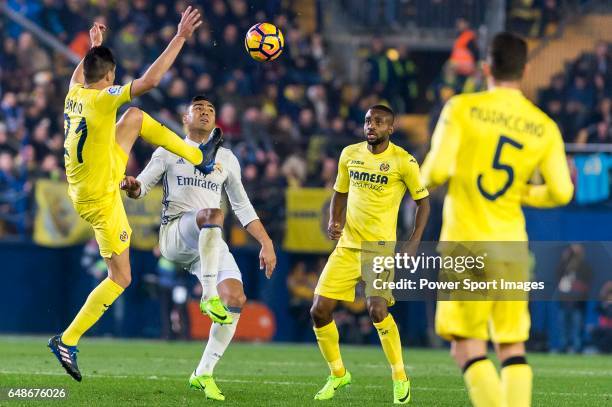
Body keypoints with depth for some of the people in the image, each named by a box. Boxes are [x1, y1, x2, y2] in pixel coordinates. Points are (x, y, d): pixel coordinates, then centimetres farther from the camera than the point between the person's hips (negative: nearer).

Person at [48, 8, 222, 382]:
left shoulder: (74, 95, -2)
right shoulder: (102, 99, -26)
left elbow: (78, 74, 25)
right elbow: (150, 80, -34)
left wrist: (94, 45, 39)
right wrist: (180, 38, -30)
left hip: (85, 184, 8)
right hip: (101, 199, -8)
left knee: (136, 117, 14)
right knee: (120, 279, 2)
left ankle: (199, 158, 27)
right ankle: (68, 341, 0)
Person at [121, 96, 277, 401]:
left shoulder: (227, 159, 21)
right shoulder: (169, 152, 13)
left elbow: (243, 207, 23)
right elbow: (142, 187, 6)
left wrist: (266, 243, 14)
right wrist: (132, 187, -19)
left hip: (210, 243, 4)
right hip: (174, 233, -4)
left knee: (236, 301, -16)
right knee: (213, 213, -38)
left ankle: (203, 374, -4)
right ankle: (209, 296, -41)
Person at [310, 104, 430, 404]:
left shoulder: (403, 161, -6)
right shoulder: (349, 154, 7)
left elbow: (423, 202, 2)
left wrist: (414, 243, -8)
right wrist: (334, 222, 1)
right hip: (347, 245, 5)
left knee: (377, 309, -25)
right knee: (319, 310, -3)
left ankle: (400, 377, -6)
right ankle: (338, 374, 20)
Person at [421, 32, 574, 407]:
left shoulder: (463, 108, -6)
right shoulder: (544, 127, 4)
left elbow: (438, 170, -14)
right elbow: (561, 192, -1)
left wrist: (425, 179, 9)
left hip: (467, 242, -3)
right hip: (513, 245, 3)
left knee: (467, 346, -2)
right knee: (513, 347, 10)